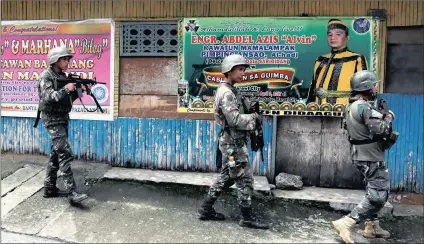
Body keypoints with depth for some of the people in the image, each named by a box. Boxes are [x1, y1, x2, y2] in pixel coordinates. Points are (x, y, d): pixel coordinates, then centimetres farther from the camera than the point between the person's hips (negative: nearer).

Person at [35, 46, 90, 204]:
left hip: (62, 119, 9)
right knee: (65, 154, -16)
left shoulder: (63, 76, 14)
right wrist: (65, 89, -20)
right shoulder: (46, 76, -9)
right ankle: (71, 193, -17)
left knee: (56, 154, 12)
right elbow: (48, 98, -20)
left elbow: (69, 98, 16)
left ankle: (49, 188, 22)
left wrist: (79, 89, 0)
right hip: (52, 119, -9)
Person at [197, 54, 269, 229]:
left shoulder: (228, 91, 15)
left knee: (226, 178, 16)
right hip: (233, 143, -10)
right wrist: (254, 118, -11)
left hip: (232, 142, 10)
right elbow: (235, 119, -24)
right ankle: (247, 218, 11)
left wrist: (251, 119, 3)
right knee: (245, 179, -1)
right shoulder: (226, 93, -17)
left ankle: (206, 209, 24)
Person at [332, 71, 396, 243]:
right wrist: (388, 117, -7)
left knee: (374, 191, 20)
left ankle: (371, 227, 28)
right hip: (371, 157, -10)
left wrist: (382, 114, 1)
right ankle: (346, 223, -10)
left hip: (362, 155, 10)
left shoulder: (352, 106, 11)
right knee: (379, 195, -6)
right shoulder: (365, 107, -21)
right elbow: (380, 130, -25)